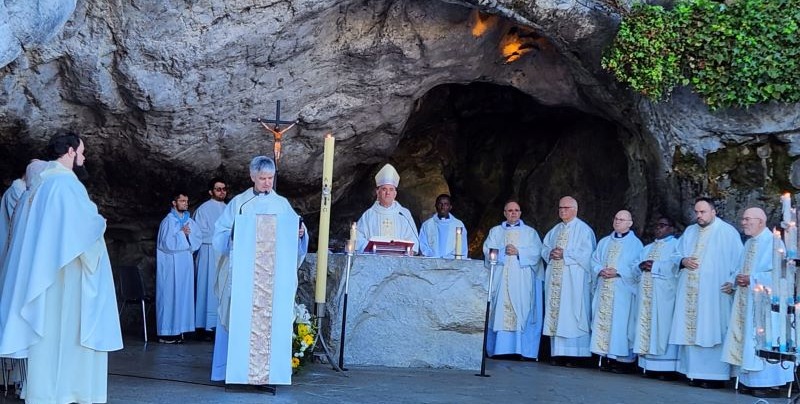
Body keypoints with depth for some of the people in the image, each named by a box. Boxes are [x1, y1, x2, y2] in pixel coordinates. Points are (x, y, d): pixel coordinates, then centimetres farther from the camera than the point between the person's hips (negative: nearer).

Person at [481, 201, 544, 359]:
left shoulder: (530, 232, 17)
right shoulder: (495, 231, 19)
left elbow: (536, 251, 3)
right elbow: (488, 249, 5)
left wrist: (518, 252, -10)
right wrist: (504, 251, -10)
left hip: (522, 279, -1)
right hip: (500, 278, 1)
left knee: (521, 313, -9)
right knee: (500, 310, -9)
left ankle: (521, 349, -12)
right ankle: (500, 348, -10)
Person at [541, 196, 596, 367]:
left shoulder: (583, 230, -1)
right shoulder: (555, 230, 19)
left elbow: (586, 253, -10)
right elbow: (544, 248, 19)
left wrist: (564, 254, -14)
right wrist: (550, 254, -3)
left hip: (573, 279, -6)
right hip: (555, 278, 6)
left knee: (571, 315, -8)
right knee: (555, 313, 2)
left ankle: (573, 354, -7)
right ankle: (558, 353, 5)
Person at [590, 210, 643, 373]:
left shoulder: (635, 243, 2)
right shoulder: (604, 242, 19)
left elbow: (637, 267, -7)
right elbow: (594, 260, 15)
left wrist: (618, 272, -15)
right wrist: (601, 270, -6)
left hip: (623, 291, -5)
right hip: (604, 290, 5)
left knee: (621, 322, -7)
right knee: (603, 321, 2)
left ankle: (625, 359, -3)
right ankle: (610, 357, 7)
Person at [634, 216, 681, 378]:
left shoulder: (676, 245, 5)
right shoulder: (648, 248, 26)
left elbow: (675, 266, -12)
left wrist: (654, 266, -10)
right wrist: (642, 265, -5)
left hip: (664, 294, -6)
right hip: (646, 293, 6)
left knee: (662, 326, -10)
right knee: (646, 325, 1)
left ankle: (666, 367, -9)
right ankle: (650, 365, 3)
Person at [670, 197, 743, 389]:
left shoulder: (727, 232, 0)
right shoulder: (689, 232, 17)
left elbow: (738, 260, -3)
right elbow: (677, 254, 21)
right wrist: (683, 261, -2)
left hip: (714, 292, -6)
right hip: (689, 292, 6)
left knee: (711, 331, -7)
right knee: (690, 330, 3)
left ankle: (716, 375, -3)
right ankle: (695, 372, 8)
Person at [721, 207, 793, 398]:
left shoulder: (772, 242, -11)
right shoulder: (749, 243, 16)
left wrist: (751, 280, -17)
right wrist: (738, 280, 0)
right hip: (746, 300, 9)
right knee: (745, 340, 9)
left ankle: (770, 384, -2)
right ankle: (750, 381, 15)